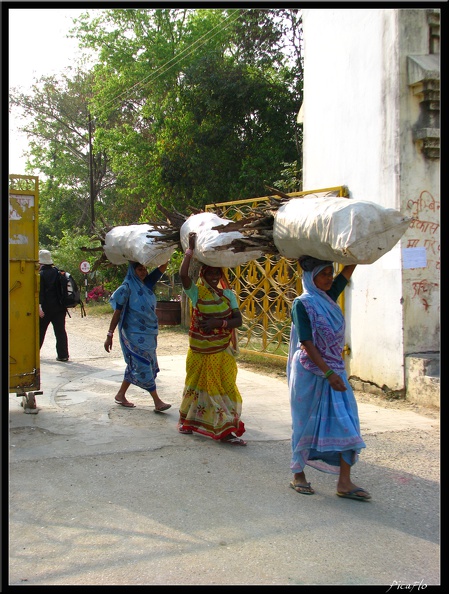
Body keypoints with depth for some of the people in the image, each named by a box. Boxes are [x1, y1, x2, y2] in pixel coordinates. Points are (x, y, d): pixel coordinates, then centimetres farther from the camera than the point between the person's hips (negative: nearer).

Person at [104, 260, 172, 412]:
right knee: (144, 365, -5)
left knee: (136, 365, 14)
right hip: (134, 334, -7)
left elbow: (163, 266, 3)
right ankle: (157, 402, -2)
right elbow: (117, 312, -10)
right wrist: (110, 335, -12)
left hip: (148, 333, 7)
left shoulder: (147, 283, 6)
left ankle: (121, 395, 28)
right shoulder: (127, 288, -11)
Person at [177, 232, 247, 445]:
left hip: (222, 352, 2)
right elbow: (183, 275, -26)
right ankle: (184, 419, 33)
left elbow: (238, 320, -6)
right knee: (196, 384, 12)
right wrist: (190, 250, -25)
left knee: (224, 387, 1)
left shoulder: (228, 294, 2)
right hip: (199, 351, -2)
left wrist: (220, 323, -22)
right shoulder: (197, 292, -7)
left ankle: (225, 430, 6)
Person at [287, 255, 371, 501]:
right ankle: (298, 474, 21)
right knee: (307, 422, 4)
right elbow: (307, 343, -16)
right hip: (310, 371, -6)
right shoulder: (302, 304, -10)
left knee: (346, 421, -1)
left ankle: (344, 482, 2)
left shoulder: (329, 297, 9)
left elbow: (349, 268, 8)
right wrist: (328, 373, -23)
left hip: (334, 369, 6)